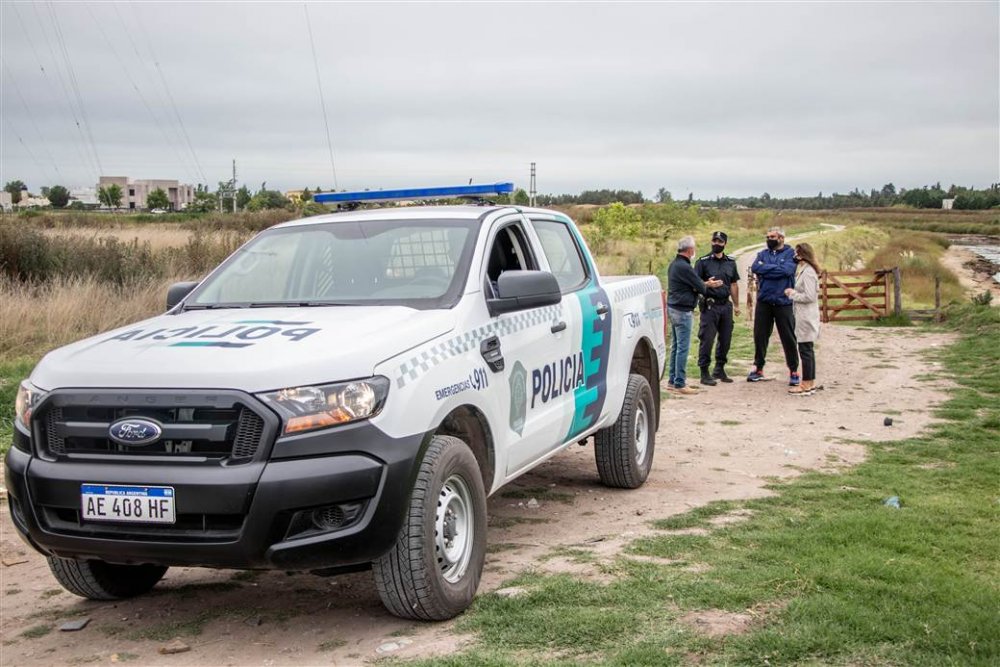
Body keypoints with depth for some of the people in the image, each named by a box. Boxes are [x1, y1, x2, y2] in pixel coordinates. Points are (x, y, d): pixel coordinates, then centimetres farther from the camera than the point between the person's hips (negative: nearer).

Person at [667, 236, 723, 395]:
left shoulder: (674, 264, 13)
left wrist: (706, 284, 12)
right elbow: (700, 287, -13)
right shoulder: (684, 267, -19)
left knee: (676, 346, 15)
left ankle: (672, 380, 20)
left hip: (673, 308, 11)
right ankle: (680, 384, -4)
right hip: (683, 311, -11)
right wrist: (707, 285, 9)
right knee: (683, 347, -6)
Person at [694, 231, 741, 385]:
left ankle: (719, 369, 23)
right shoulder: (703, 261, -1)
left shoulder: (731, 262, 14)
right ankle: (704, 373, -2)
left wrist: (736, 305, 17)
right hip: (710, 305, -5)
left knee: (725, 339, 9)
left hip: (726, 305, 5)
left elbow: (734, 285, 19)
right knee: (707, 339, -7)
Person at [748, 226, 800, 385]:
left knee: (788, 337, 2)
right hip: (764, 302, 4)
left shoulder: (790, 253, -1)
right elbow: (755, 267, -9)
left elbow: (787, 270, -19)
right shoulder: (763, 254, 10)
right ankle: (758, 369, 20)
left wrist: (766, 269, -11)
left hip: (783, 302, -3)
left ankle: (793, 371, 13)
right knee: (760, 336, 8)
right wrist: (776, 268, -12)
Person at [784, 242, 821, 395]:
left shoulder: (807, 272, -17)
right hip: (804, 316, 10)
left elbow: (809, 296, -21)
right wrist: (794, 292, 6)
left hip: (806, 317, -10)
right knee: (807, 350, 15)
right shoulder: (803, 270, 14)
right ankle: (811, 383, 22)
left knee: (805, 350, -5)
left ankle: (806, 385, -1)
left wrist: (792, 294, -11)